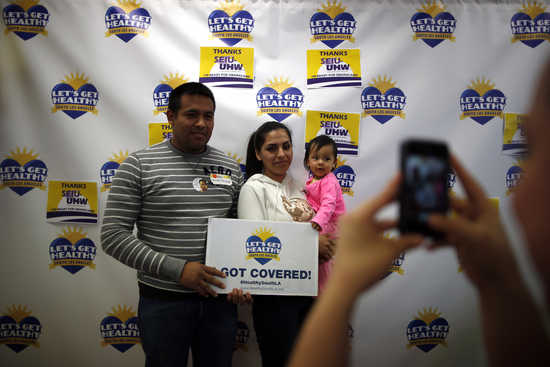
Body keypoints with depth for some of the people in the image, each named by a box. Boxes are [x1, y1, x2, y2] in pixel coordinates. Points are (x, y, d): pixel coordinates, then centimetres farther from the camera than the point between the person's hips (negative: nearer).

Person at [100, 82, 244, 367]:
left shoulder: (230, 167, 5)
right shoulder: (139, 165, -7)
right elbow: (113, 235, -11)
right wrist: (177, 270, -19)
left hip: (219, 298, 4)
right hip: (163, 301, -3)